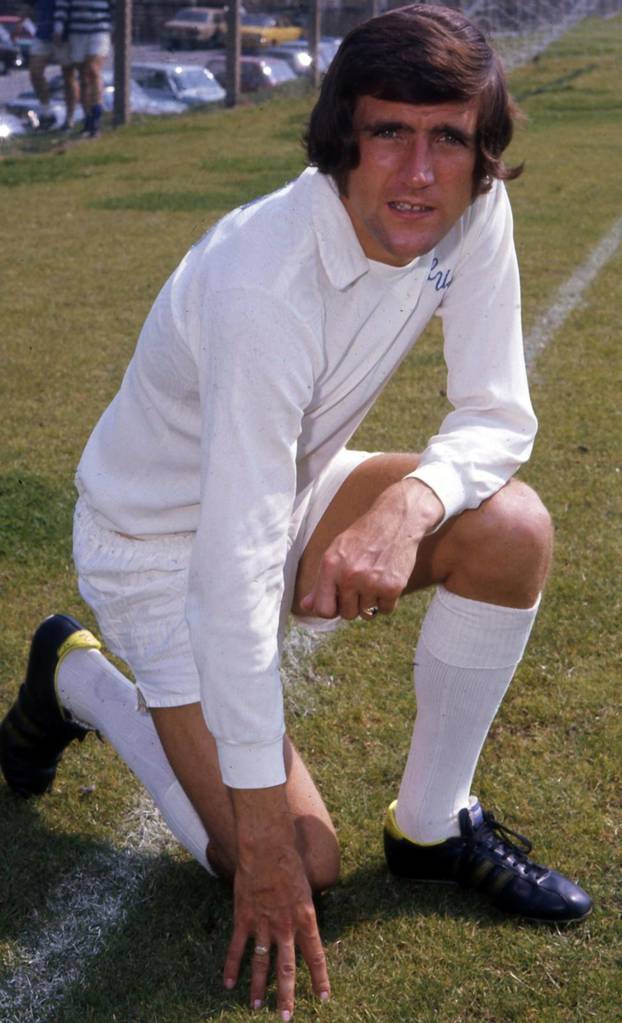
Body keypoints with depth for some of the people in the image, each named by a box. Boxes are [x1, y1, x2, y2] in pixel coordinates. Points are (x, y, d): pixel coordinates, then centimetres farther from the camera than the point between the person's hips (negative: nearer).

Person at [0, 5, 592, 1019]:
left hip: (291, 486, 7)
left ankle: (434, 827, 2)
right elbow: (236, 571, -34)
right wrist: (263, 828, -29)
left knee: (513, 531, -19)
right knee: (297, 868, -9)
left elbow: (497, 416, -9)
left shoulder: (472, 212, -16)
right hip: (166, 543, -6)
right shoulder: (266, 287, -36)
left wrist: (412, 499, -34)